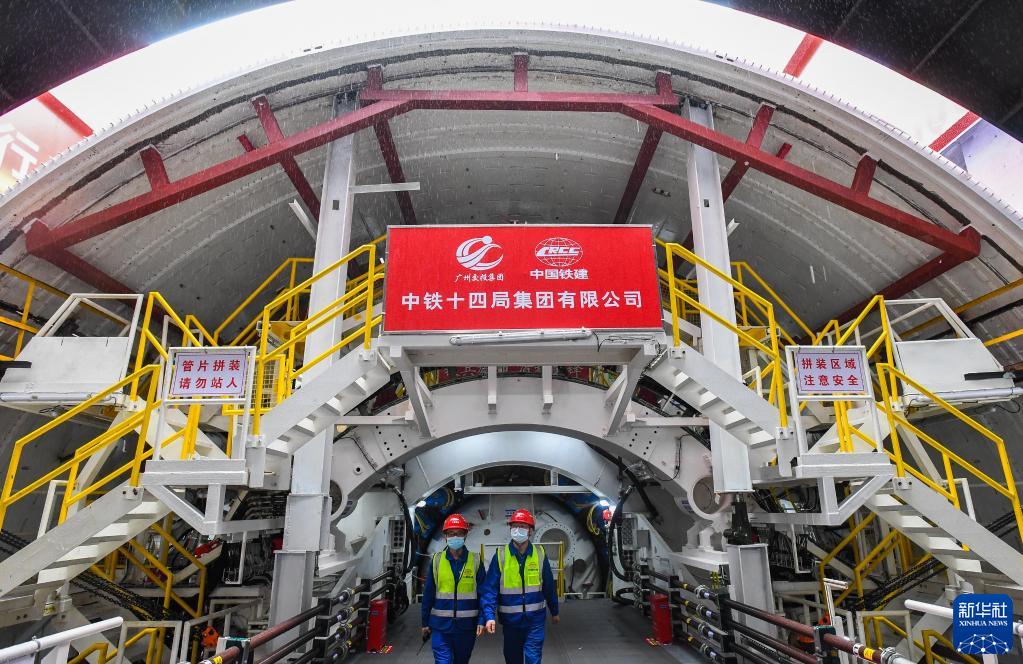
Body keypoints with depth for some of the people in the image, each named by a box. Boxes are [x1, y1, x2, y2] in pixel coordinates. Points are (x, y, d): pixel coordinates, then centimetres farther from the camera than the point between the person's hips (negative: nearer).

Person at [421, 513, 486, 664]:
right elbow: (428, 594, 4)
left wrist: (482, 620, -10)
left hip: (466, 625, 1)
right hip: (440, 625, 0)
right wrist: (425, 622, 5)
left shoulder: (475, 561, -3)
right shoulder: (436, 560, -1)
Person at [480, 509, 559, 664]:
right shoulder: (500, 555, -9)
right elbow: (490, 589, -12)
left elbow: (549, 586, 5)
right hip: (510, 620, 0)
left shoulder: (540, 554, -4)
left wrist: (554, 612, 13)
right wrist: (489, 616, -22)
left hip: (535, 618, 0)